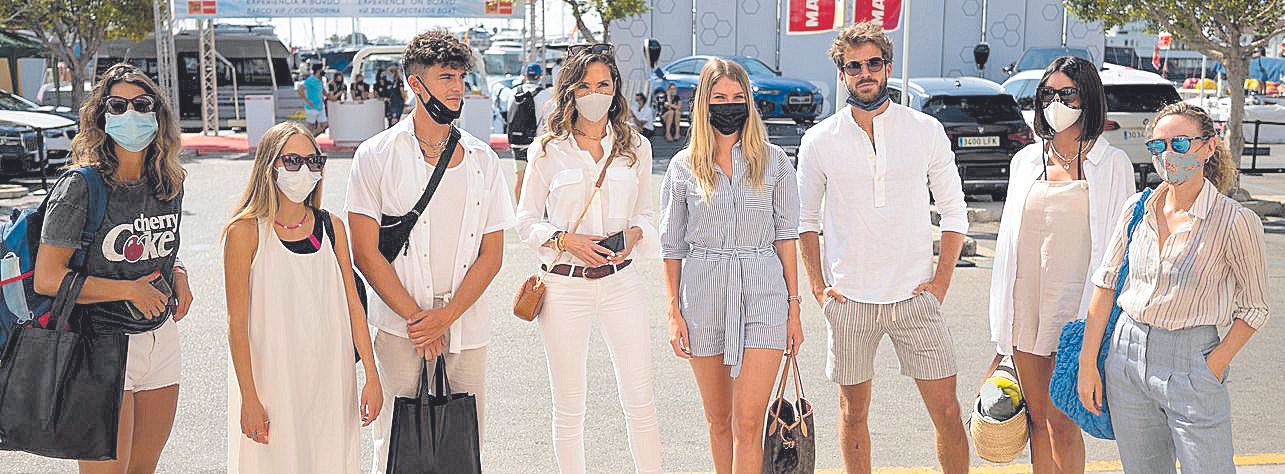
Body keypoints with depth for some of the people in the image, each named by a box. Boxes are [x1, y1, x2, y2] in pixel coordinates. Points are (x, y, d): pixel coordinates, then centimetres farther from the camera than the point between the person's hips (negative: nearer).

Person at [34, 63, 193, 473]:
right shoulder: (81, 188, -15)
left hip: (160, 338, 6)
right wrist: (129, 290, -17)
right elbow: (47, 278, -17)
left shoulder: (169, 182, 5)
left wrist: (178, 274, 2)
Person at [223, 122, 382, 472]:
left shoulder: (331, 227, 4)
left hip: (330, 383, 4)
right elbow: (237, 323, -8)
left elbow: (353, 306, 6)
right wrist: (250, 398, -11)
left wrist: (371, 376, 2)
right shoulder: (245, 232, -8)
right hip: (272, 382, -3)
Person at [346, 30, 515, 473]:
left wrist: (446, 317, -8)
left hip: (467, 328, 3)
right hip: (400, 329, -3)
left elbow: (491, 254, 5)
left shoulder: (482, 159, 7)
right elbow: (366, 253, -5)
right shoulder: (378, 155, -2)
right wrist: (415, 318, -10)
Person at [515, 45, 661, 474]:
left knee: (640, 400, 2)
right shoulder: (548, 150, 1)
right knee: (569, 406, 6)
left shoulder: (635, 147, 7)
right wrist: (565, 239, -15)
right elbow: (526, 221, 3)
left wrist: (635, 234, -7)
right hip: (564, 285, -1)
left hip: (621, 281, 2)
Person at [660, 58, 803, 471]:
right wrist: (674, 312, 2)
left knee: (748, 424, -8)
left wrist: (794, 306, 2)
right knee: (719, 420, 12)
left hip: (763, 296, -1)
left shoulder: (774, 161, 4)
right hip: (703, 294, 1)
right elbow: (672, 245, 7)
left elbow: (785, 236, 5)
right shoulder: (683, 167, 5)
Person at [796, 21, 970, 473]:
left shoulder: (926, 131, 1)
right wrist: (818, 286, 1)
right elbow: (805, 219, 9)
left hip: (915, 298, 0)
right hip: (849, 300, 0)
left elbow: (954, 213, 6)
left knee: (947, 413, 1)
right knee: (853, 412, 10)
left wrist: (940, 282, -1)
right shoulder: (819, 140, 1)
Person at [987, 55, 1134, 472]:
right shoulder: (1026, 160, 11)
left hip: (1074, 306, -4)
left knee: (1061, 421, -5)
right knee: (1037, 417, 10)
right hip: (1026, 302, 4)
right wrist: (1003, 313, 12)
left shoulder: (1112, 164, -1)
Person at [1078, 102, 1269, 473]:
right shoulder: (1137, 209, 3)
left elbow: (1254, 307, -2)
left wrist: (1213, 368, -10)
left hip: (1192, 361, -4)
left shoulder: (1235, 221, -10)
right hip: (1126, 355, 4)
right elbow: (1105, 283, 8)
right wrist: (1088, 362, 4)